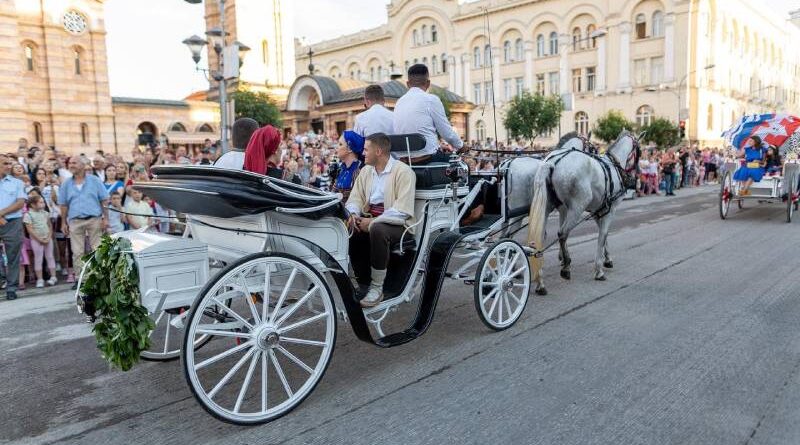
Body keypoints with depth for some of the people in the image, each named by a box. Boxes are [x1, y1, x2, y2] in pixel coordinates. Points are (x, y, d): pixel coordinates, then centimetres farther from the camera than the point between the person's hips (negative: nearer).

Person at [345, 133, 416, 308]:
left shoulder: (403, 172, -11)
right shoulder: (366, 170, 12)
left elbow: (402, 210, -20)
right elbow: (355, 198, 10)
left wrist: (373, 222, -22)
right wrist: (353, 214, -13)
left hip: (397, 223, -7)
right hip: (368, 220, 7)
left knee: (377, 230, -37)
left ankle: (377, 288, -22)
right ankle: (363, 283, -3)